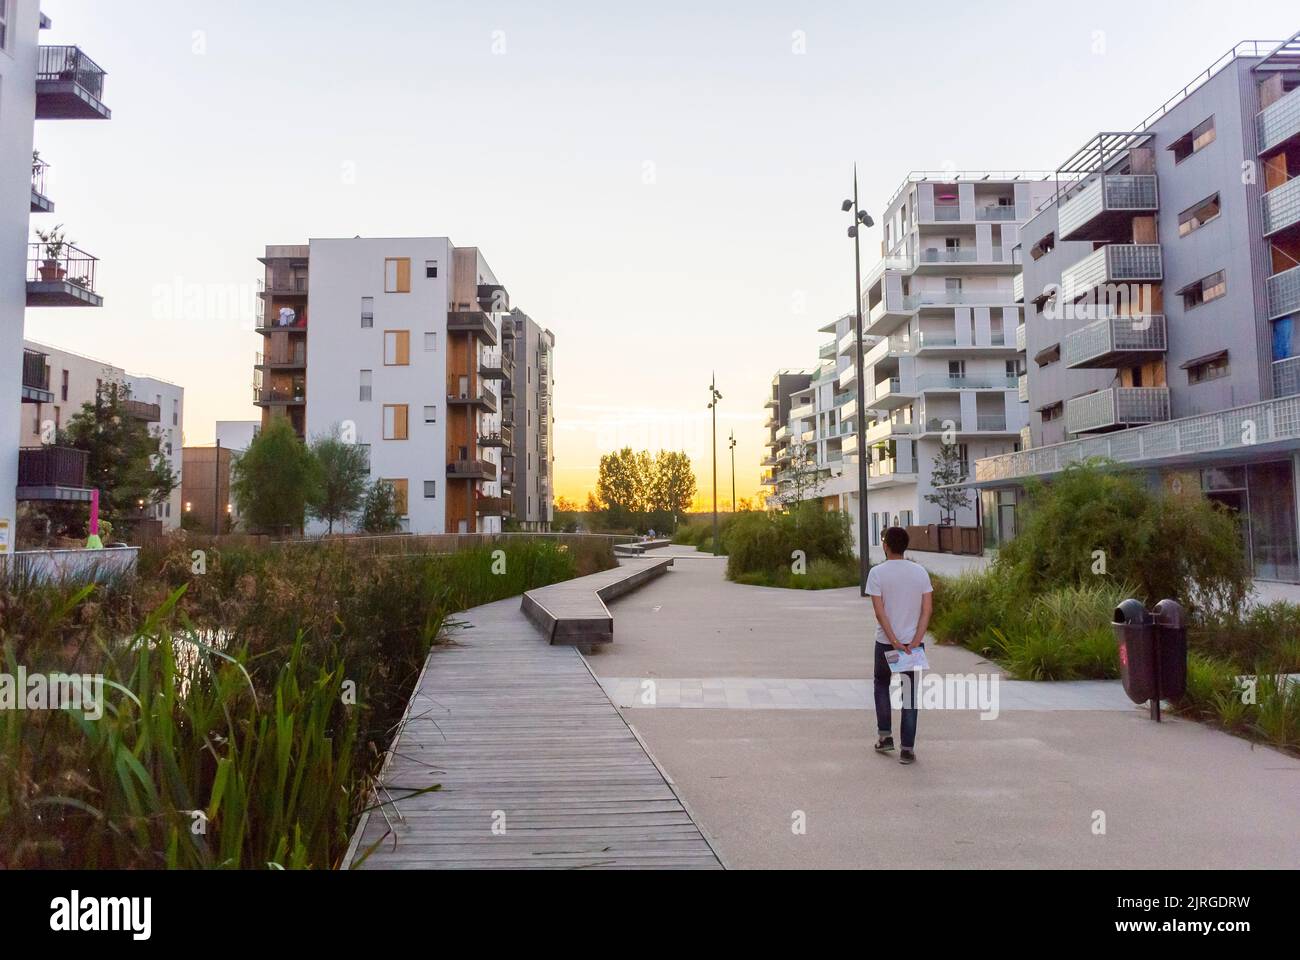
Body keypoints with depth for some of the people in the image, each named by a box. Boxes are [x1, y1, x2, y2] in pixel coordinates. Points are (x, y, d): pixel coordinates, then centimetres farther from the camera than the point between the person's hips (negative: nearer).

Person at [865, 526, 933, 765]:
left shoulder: (877, 572, -8)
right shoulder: (920, 572, 0)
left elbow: (879, 611, -14)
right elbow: (928, 609, -6)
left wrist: (894, 642, -13)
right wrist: (914, 642, -9)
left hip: (885, 642, -1)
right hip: (914, 642, 2)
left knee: (882, 684, 21)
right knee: (910, 693, 7)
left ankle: (885, 736, 19)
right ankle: (907, 749, 5)